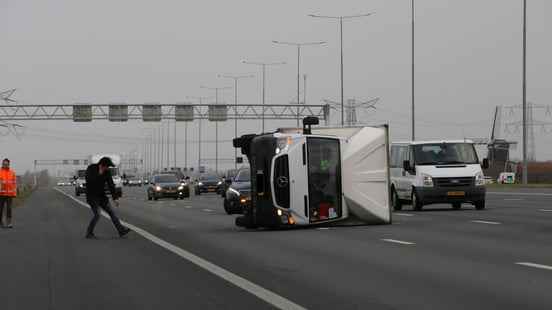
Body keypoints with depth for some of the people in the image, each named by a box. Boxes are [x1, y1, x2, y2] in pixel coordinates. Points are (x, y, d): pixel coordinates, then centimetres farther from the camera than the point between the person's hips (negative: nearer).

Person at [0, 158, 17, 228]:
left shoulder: (12, 173, 7)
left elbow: (14, 183, 7)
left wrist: (14, 193, 1)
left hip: (10, 194, 1)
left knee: (9, 208, -6)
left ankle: (9, 223, -7)